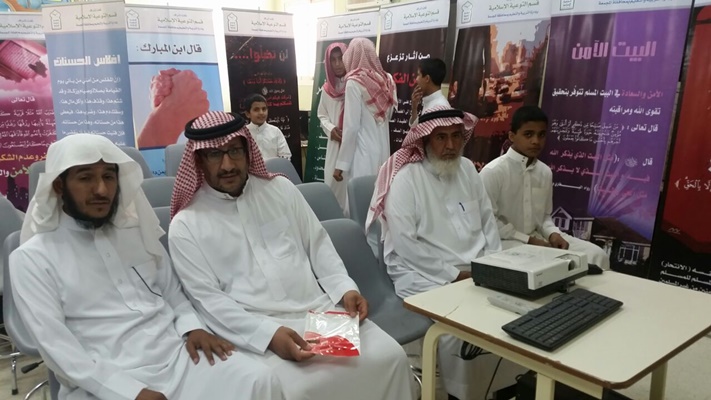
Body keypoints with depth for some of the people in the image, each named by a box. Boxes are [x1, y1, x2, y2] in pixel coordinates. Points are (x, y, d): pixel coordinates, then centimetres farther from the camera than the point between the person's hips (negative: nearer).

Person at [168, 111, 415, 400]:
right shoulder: (186, 225, 0)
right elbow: (207, 298, -6)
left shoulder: (280, 188, 11)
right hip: (256, 330, -4)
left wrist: (345, 288, -3)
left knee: (390, 357, -11)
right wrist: (269, 333, -19)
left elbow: (318, 245, 13)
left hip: (320, 310, 4)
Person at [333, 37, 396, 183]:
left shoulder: (355, 82, -9)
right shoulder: (386, 80, 7)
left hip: (363, 153, -6)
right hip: (383, 151, 6)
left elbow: (351, 126, -12)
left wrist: (341, 163, -9)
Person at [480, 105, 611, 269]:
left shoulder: (545, 172, 8)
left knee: (596, 255, -6)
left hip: (539, 238, 7)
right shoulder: (493, 172, -13)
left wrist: (552, 234, -6)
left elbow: (544, 215, 17)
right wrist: (528, 240, -15)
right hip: (505, 241, -7)